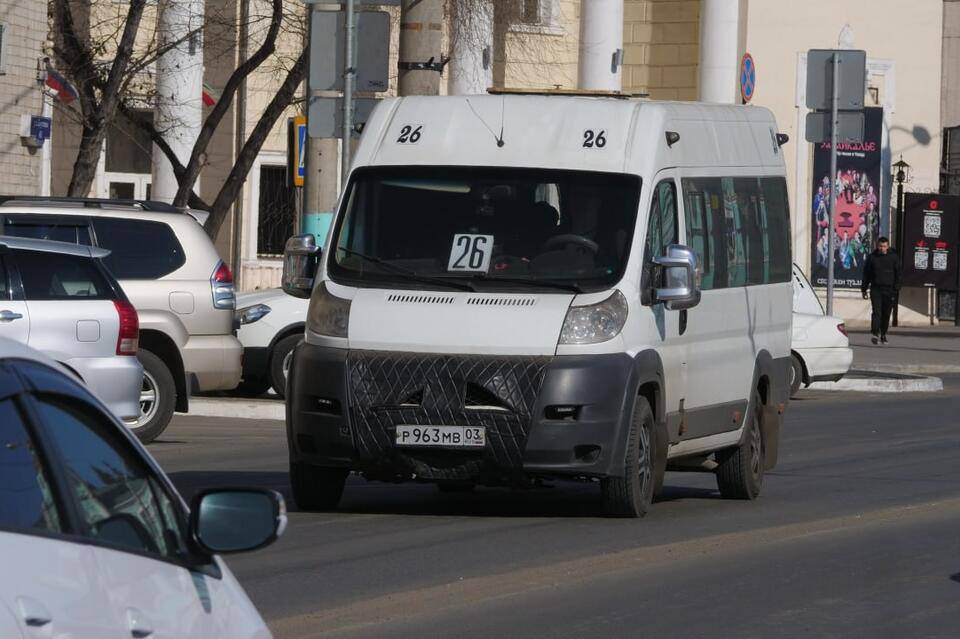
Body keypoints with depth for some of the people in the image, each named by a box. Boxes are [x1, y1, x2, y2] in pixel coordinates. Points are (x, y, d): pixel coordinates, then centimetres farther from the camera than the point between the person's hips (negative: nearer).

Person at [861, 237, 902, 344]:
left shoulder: (894, 257, 5)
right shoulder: (872, 257, 6)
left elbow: (898, 275, 5)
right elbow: (866, 274, 12)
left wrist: (896, 290, -3)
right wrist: (864, 288, 9)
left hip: (889, 290, 1)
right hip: (876, 289, -1)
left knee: (886, 314, 7)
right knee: (876, 311, -13)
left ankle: (883, 334, 19)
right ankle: (876, 333, -21)